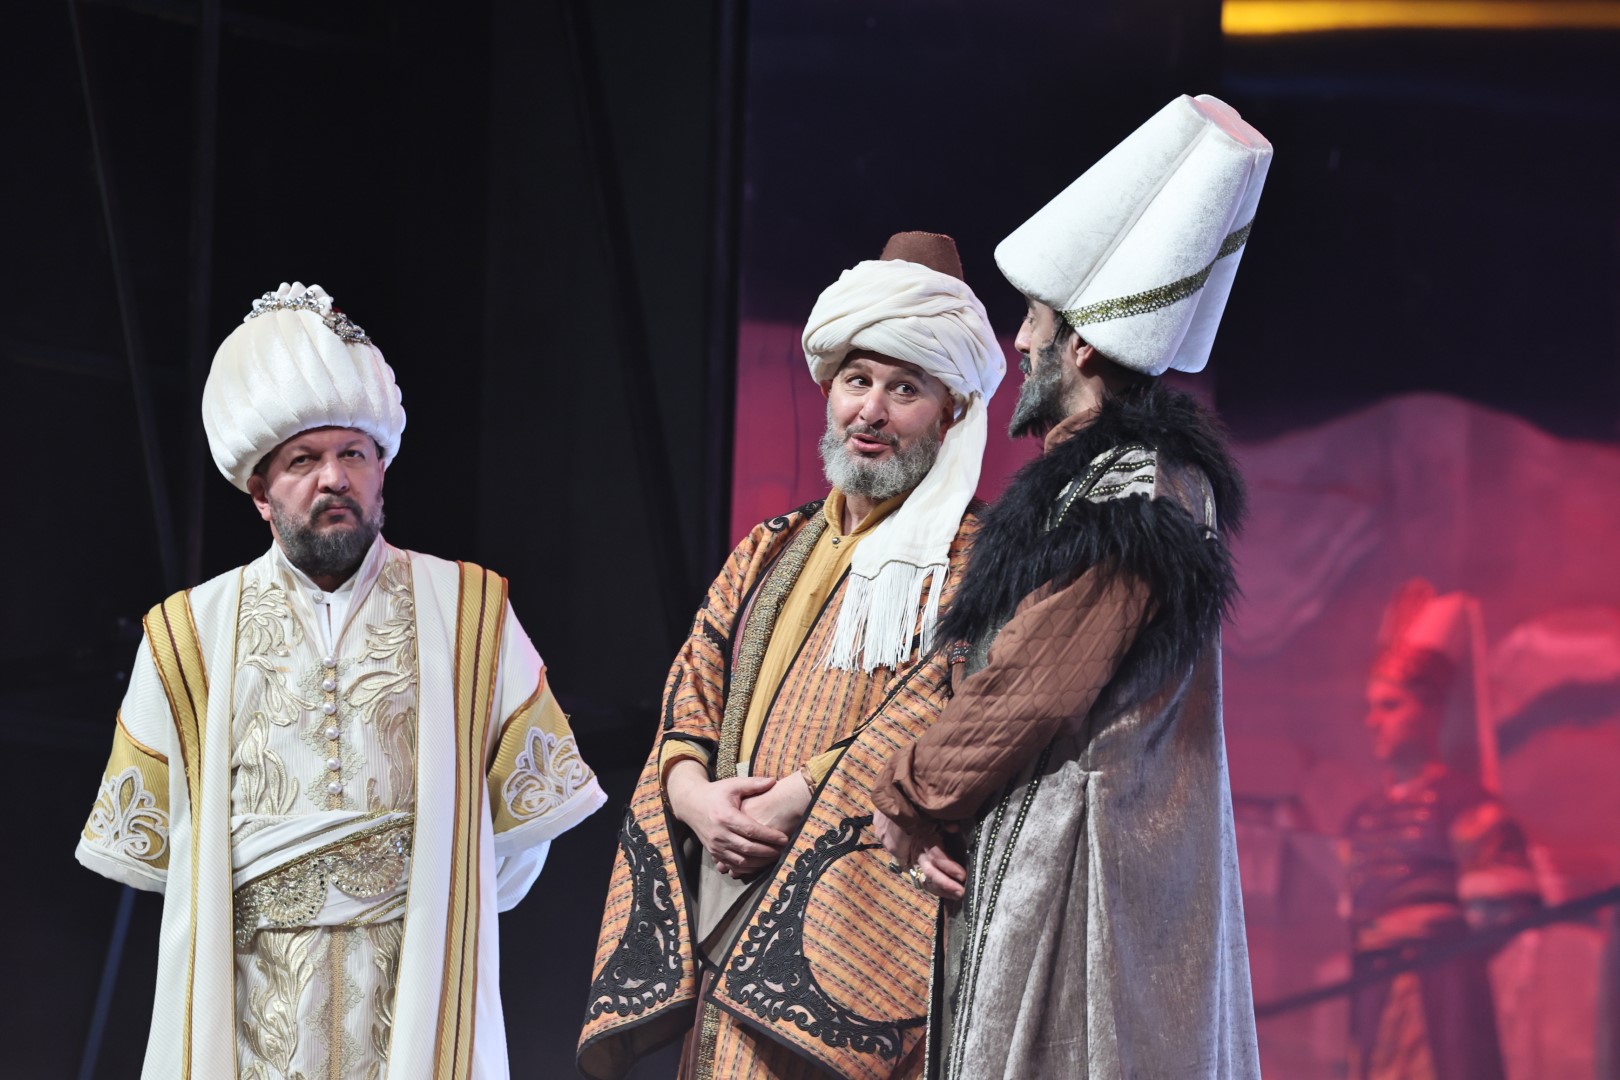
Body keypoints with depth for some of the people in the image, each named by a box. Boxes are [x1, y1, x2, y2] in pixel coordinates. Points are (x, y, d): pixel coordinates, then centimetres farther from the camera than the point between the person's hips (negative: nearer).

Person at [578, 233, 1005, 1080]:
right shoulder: (770, 553, 20)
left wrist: (791, 803, -17)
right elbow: (691, 697, 13)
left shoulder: (969, 559, 0)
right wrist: (694, 794, -8)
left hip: (862, 923, -6)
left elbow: (930, 718, -13)